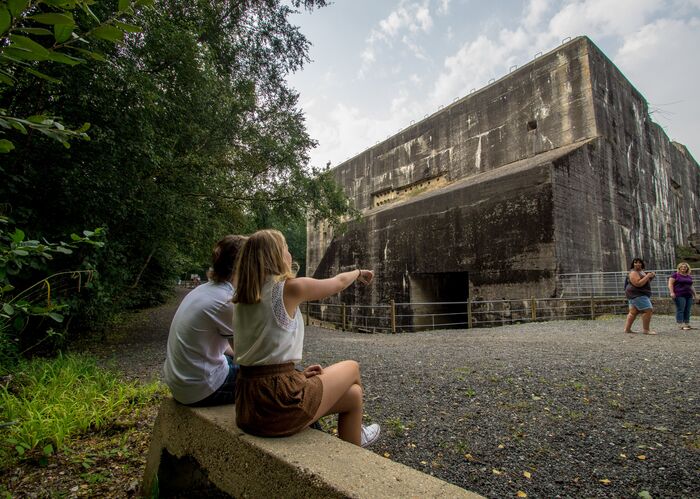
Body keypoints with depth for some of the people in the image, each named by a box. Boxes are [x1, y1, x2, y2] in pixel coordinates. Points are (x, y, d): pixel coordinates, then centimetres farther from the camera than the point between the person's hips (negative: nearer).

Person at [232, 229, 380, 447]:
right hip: (278, 402, -7)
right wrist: (358, 272, 25)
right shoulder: (290, 287, -13)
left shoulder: (241, 299, 9)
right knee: (351, 368, 19)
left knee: (351, 393, 20)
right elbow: (338, 282, 4)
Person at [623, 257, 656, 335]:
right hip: (637, 294, -11)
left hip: (638, 294, 11)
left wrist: (651, 277, 5)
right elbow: (638, 284, -25)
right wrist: (647, 276, -21)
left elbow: (646, 282, 22)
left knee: (633, 312, 11)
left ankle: (627, 329, 15)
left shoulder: (641, 271, 15)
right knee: (648, 310, -15)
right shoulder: (633, 273, -15)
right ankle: (646, 330, -12)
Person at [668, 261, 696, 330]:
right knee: (680, 310, -9)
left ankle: (687, 324, 10)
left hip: (689, 296, 6)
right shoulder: (675, 275, -1)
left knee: (687, 311, 5)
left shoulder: (689, 276, 18)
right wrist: (672, 292, -16)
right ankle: (681, 325, -10)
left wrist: (694, 294, 19)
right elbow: (670, 284, -6)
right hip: (679, 295, -6)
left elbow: (691, 286, 23)